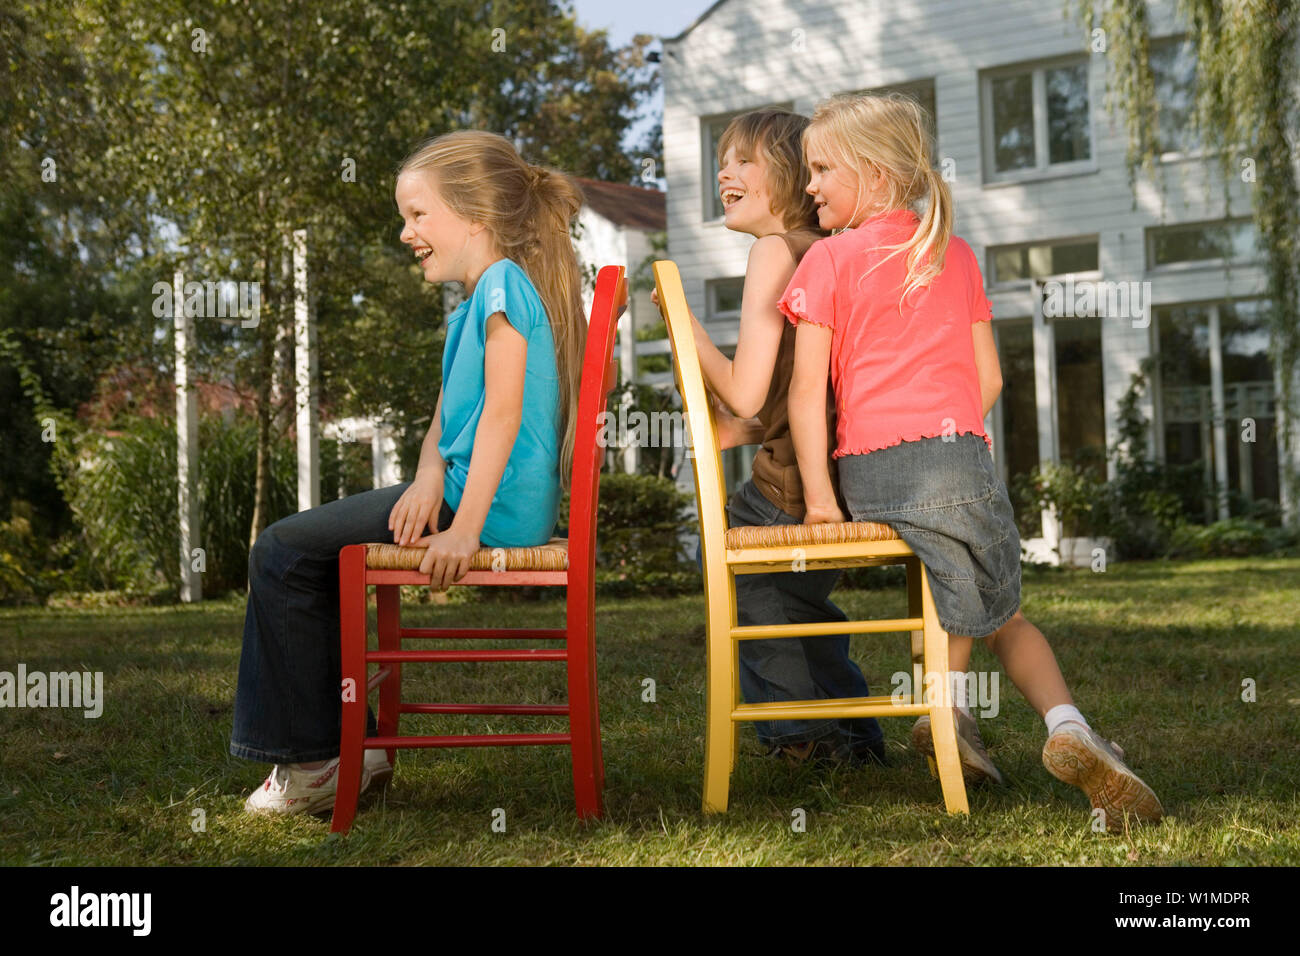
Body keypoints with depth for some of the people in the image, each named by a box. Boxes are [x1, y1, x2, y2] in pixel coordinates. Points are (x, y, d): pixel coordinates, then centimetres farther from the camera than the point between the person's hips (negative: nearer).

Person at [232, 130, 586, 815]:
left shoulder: (503, 283, -12)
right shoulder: (471, 307, 20)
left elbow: (502, 415, -21)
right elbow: (444, 422, 13)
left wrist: (465, 528, -25)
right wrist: (429, 480, -8)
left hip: (495, 506, -11)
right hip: (466, 494, 11)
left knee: (283, 551, -7)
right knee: (296, 546, 19)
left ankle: (316, 756, 1)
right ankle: (344, 740, 18)